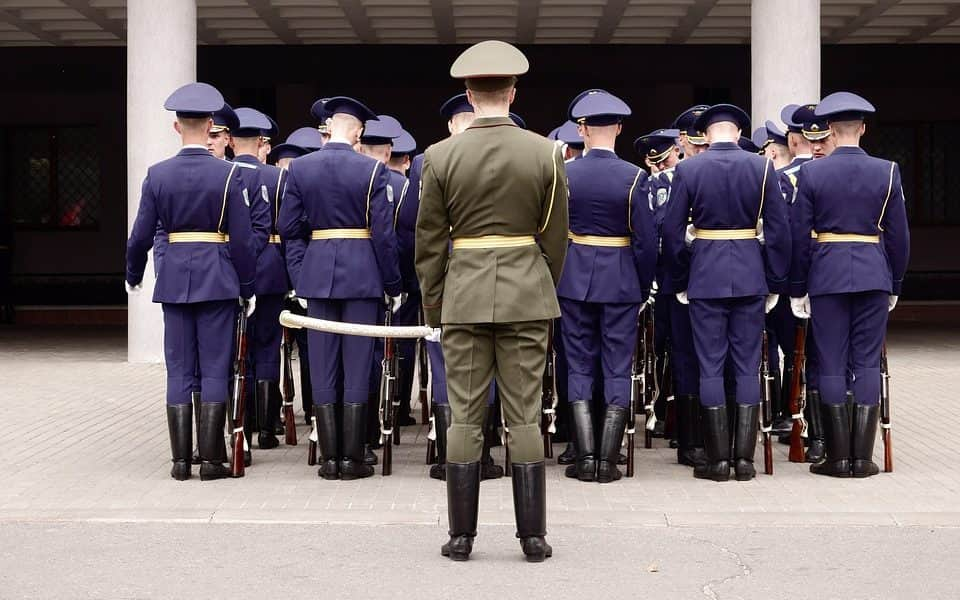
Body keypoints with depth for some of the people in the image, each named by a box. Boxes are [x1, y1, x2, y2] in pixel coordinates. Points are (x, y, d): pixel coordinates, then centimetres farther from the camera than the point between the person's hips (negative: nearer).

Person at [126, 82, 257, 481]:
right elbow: (242, 239, -7)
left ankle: (180, 460, 7)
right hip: (217, 279, -2)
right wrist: (248, 288, 3)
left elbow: (141, 235, 2)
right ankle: (211, 459, 2)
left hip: (174, 278, 2)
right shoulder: (227, 174, -7)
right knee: (214, 371, 2)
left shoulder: (157, 174, 0)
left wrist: (133, 276, 19)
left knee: (179, 372, 7)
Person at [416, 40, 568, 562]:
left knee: (464, 416, 5)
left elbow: (429, 243, 0)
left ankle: (461, 535, 8)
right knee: (524, 415, 4)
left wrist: (433, 308, 10)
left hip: (464, 295, 0)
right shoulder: (545, 153, -2)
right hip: (526, 292, 0)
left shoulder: (441, 156, -4)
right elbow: (555, 238, 3)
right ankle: (533, 535, 7)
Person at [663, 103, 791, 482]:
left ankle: (717, 460, 4)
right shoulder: (762, 168, -1)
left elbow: (672, 231, -2)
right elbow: (778, 231, -1)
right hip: (750, 276, 1)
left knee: (710, 367, 3)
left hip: (705, 277, -1)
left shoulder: (688, 170, -2)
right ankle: (745, 458, 6)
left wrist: (680, 282, 8)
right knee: (747, 367, 6)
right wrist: (775, 283, 6)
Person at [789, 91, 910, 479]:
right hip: (874, 275, 1)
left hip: (827, 276, -1)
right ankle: (863, 457, 4)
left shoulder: (811, 174, -3)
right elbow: (898, 235, 3)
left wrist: (797, 289, 6)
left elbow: (799, 236, -2)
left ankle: (839, 457, 4)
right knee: (868, 364, 5)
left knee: (832, 365, 3)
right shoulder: (887, 172, 1)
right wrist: (894, 285, 14)